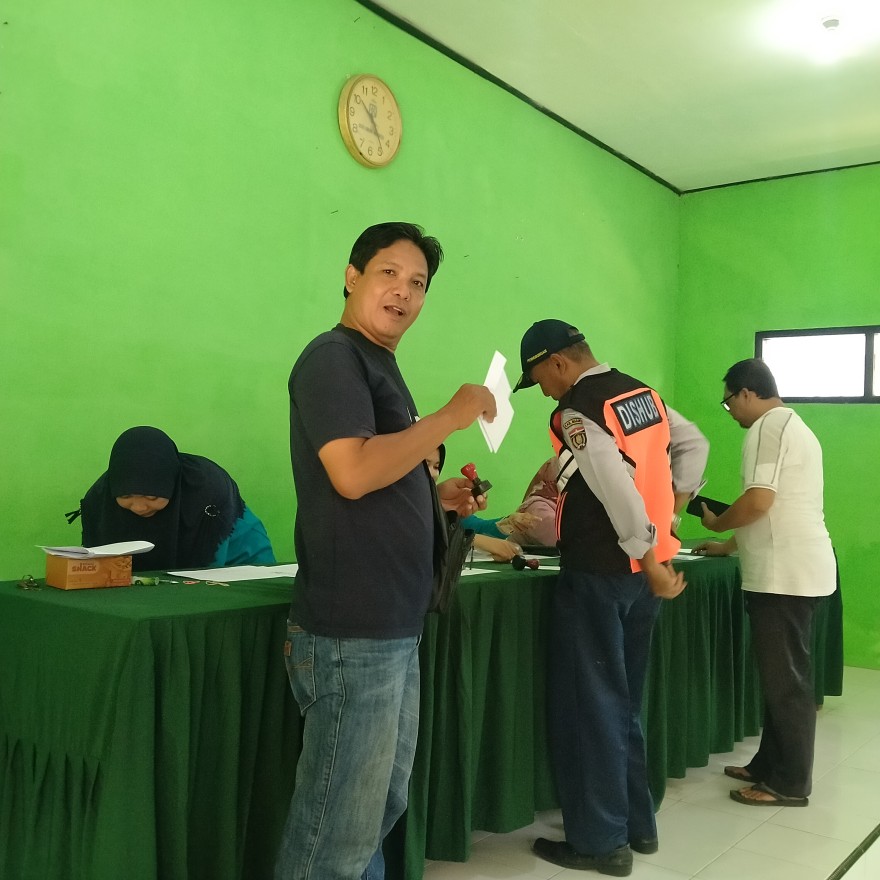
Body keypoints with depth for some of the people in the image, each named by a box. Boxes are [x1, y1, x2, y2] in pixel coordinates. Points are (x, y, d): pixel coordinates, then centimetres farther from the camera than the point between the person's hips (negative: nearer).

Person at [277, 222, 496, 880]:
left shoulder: (379, 367, 18)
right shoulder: (334, 357, -10)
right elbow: (353, 473, -25)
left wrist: (438, 497, 11)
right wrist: (453, 415, -15)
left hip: (392, 630, 10)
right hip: (351, 635, -10)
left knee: (380, 810, 20)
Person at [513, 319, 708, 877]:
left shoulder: (577, 411, -17)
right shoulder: (645, 395, 9)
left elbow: (618, 492, -24)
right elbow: (694, 445, 19)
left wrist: (651, 563, -18)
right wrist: (673, 511, 17)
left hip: (598, 574, -8)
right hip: (643, 570, 9)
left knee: (588, 704, 3)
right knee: (625, 701, 18)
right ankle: (637, 823, 28)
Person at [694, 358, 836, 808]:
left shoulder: (769, 426, -12)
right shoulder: (792, 426, 21)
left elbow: (758, 502, -21)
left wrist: (715, 523, -3)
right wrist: (729, 546, 25)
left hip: (785, 574, -10)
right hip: (793, 570, 10)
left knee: (785, 680, -2)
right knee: (782, 676, 15)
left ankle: (789, 784, 6)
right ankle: (769, 765, 24)